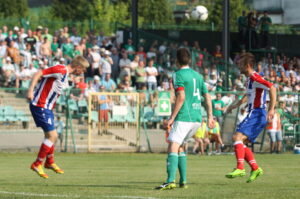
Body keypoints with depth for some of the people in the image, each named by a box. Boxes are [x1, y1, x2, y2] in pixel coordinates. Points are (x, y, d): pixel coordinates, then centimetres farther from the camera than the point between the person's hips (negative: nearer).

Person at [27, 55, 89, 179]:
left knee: (51, 136, 21)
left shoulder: (65, 75, 15)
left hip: (47, 108, 10)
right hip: (40, 106, -10)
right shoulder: (61, 70, -16)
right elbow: (38, 74, -22)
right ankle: (37, 164, -2)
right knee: (52, 136, -10)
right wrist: (30, 90, -30)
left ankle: (50, 162, 40)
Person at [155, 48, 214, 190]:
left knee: (173, 147, -14)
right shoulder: (197, 75, 17)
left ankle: (170, 181, -30)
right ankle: (183, 181, 16)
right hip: (197, 118, 8)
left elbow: (181, 97, -16)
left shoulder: (178, 75, -5)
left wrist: (172, 117, -14)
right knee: (180, 147, 20)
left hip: (184, 118, -8)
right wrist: (210, 117, 22)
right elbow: (207, 97, 17)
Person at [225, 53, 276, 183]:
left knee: (237, 137, -20)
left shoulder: (255, 78, -13)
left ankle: (240, 168, -26)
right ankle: (255, 168, 9)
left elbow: (272, 88, -25)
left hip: (256, 114, -10)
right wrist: (236, 105, 36)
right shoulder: (249, 79, 18)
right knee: (241, 143, 10)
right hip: (253, 114, 10)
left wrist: (271, 109, -30)